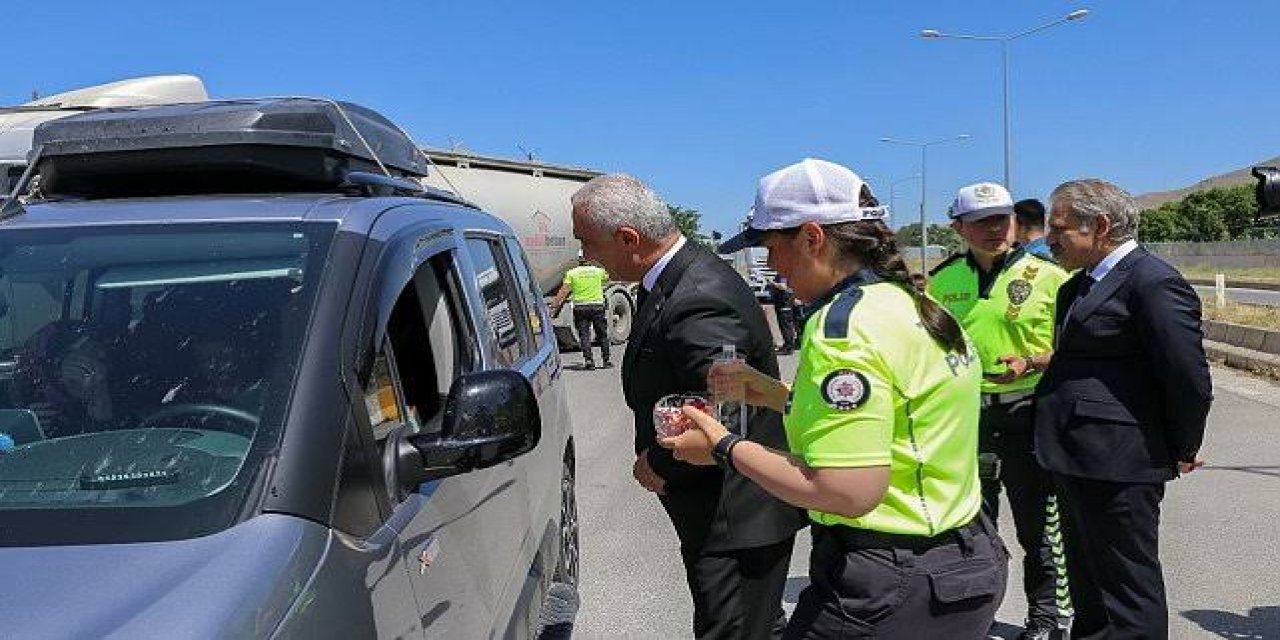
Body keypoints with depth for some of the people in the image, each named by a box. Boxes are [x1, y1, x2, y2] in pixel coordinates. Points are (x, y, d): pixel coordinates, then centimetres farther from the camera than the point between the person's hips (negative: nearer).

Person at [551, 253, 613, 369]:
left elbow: (564, 290, -7)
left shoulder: (571, 273, 0)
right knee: (603, 334, 12)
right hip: (597, 305, 1)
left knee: (584, 334, 3)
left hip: (580, 306, -1)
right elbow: (607, 277, 26)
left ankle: (588, 359, -10)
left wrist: (555, 304, -6)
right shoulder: (598, 271, 4)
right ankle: (606, 360, 17)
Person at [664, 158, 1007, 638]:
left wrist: (724, 448, -16)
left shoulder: (843, 324, -21)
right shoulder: (918, 307, 7)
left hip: (890, 590, -9)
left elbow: (847, 492, -26)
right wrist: (772, 393, 11)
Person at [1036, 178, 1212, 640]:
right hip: (1078, 461, 10)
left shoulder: (1153, 283, -17)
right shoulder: (1081, 284, 12)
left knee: (1129, 589, 3)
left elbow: (1190, 379, -17)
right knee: (1087, 582, 23)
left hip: (1118, 467, -10)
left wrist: (1182, 451, -6)